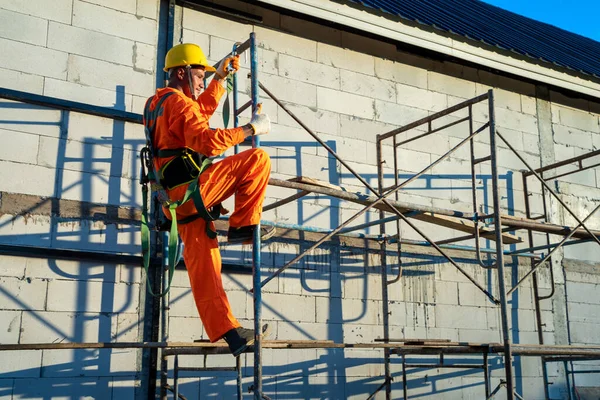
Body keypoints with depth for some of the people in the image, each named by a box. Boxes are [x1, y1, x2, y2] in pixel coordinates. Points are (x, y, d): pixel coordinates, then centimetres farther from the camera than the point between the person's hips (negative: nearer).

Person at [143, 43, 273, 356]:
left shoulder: (157, 103, 23)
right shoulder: (179, 101, -7)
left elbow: (202, 110, 38)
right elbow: (208, 140, -23)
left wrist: (220, 77, 36)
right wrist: (251, 128, -15)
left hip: (179, 201, 10)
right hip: (191, 188, -10)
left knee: (203, 266, 3)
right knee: (257, 159, -9)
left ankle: (226, 331, 2)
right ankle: (242, 226, -6)